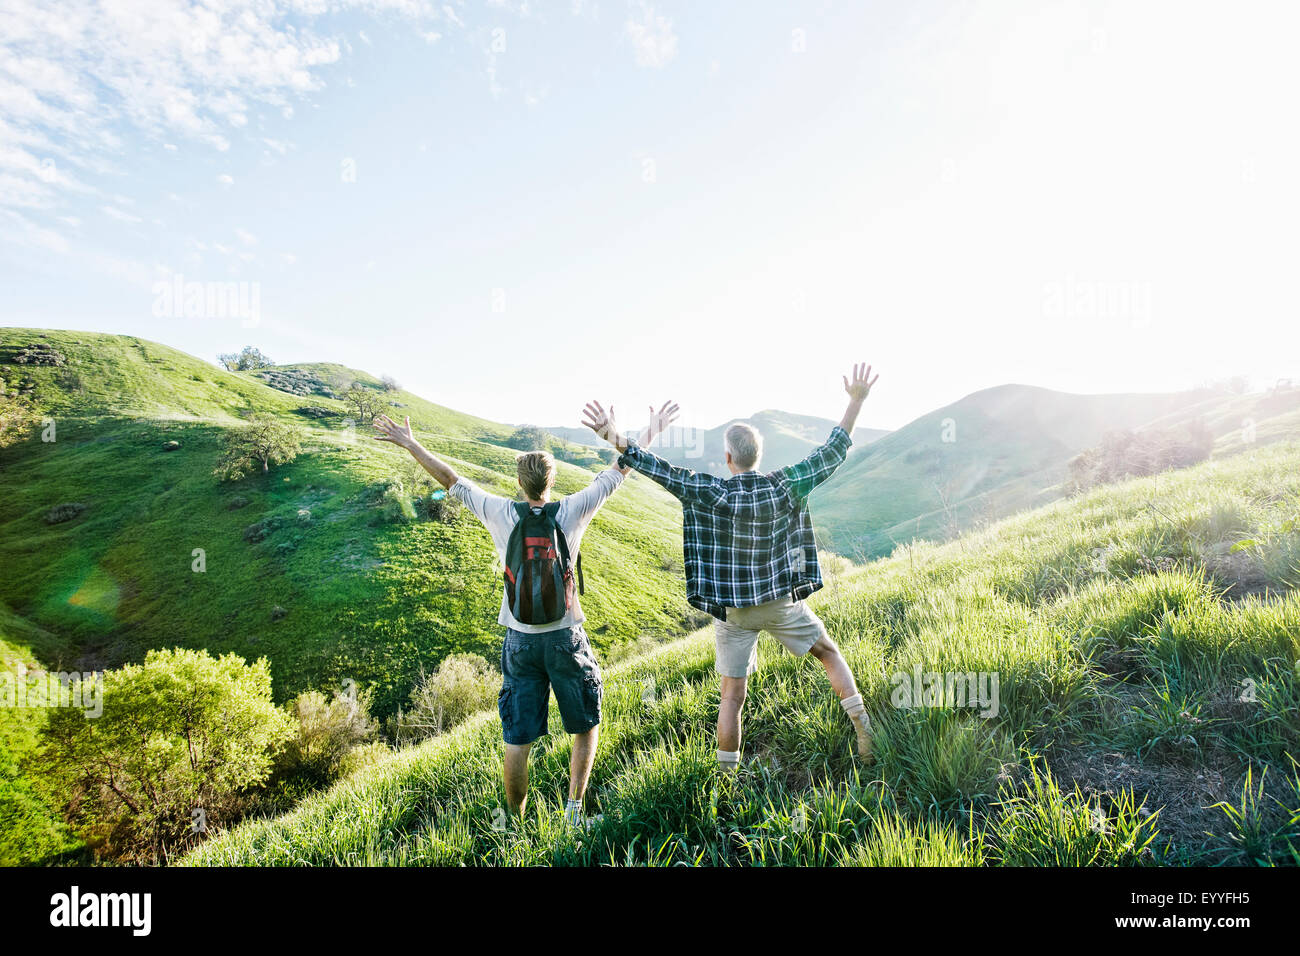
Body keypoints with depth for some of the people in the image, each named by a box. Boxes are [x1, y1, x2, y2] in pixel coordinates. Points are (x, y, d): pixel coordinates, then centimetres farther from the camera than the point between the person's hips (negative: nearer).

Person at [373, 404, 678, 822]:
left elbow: (452, 480, 4)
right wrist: (650, 434, 11)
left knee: (518, 738, 13)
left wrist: (410, 444, 16)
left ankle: (515, 820, 25)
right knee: (586, 727, 18)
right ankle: (574, 808, 12)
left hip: (520, 642, 2)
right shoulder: (570, 512, -10)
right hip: (566, 639, -1)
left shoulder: (501, 514, -7)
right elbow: (615, 473, -1)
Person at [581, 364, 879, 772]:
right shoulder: (785, 486, -12)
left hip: (733, 610, -1)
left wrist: (616, 439, -26)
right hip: (782, 601, 1)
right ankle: (863, 728, 22)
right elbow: (833, 451, -4)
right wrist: (857, 401, 4)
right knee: (828, 652, 25)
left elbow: (663, 472, -24)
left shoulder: (712, 493, -18)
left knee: (732, 695, 9)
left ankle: (727, 774, 18)